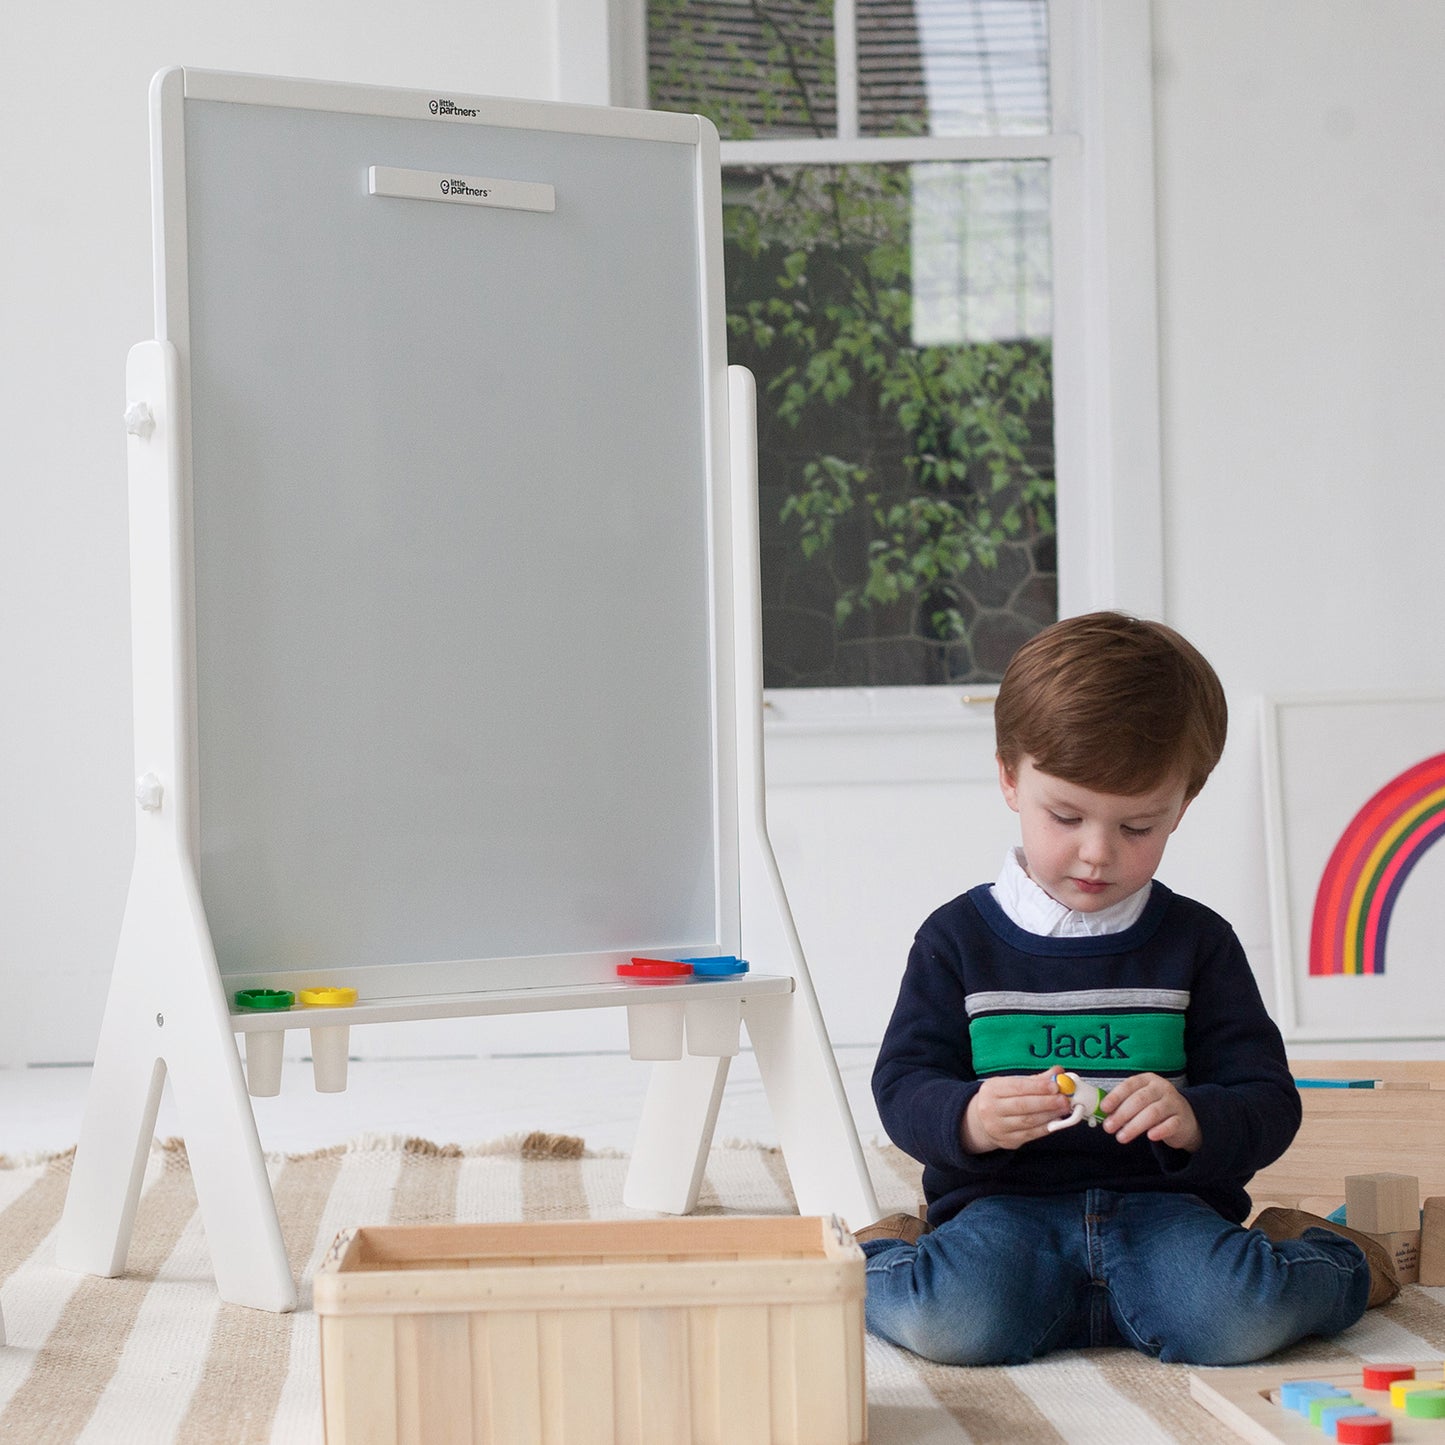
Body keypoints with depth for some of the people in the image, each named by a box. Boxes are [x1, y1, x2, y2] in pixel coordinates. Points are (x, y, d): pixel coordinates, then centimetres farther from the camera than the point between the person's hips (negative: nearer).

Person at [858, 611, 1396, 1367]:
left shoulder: (1198, 942, 8)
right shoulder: (960, 937, 6)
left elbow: (1268, 1104, 5)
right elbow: (903, 1086, 3)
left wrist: (1195, 1121, -18)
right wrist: (967, 1119, -21)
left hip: (1162, 1206, 2)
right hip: (1004, 1208, -2)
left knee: (1241, 1317, -29)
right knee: (955, 1319, -34)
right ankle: (879, 1260, -1)